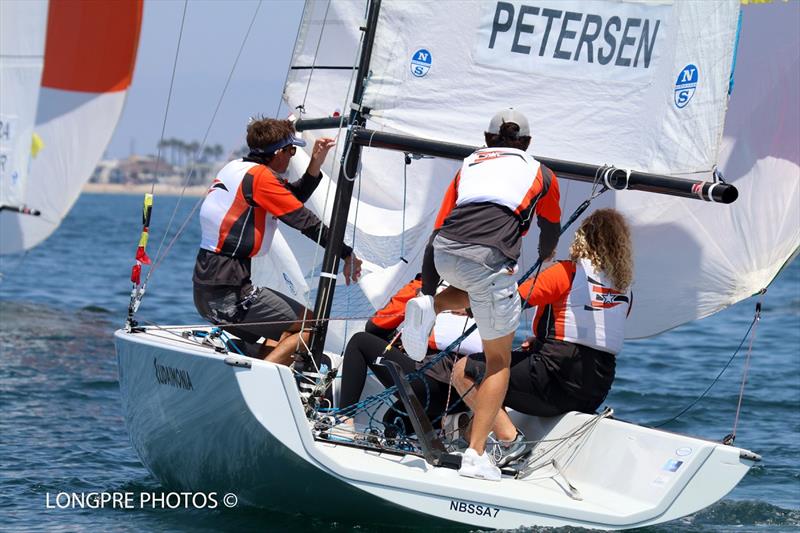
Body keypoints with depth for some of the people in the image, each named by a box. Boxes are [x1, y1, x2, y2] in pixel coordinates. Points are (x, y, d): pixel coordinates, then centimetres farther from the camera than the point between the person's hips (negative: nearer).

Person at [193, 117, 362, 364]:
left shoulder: (236, 168, 15)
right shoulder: (260, 176, -12)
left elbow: (292, 202, 21)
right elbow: (304, 220, -10)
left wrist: (315, 166, 11)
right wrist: (347, 254, -2)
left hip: (206, 291, 10)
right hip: (231, 292, -10)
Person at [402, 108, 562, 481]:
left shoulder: (469, 166, 28)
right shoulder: (541, 174, 24)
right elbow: (551, 230, 40)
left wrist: (426, 291, 30)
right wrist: (544, 255, 63)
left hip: (445, 254, 3)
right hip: (489, 257, -3)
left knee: (477, 288, 40)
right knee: (498, 361, 11)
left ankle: (428, 306, 11)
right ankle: (476, 456, -1)